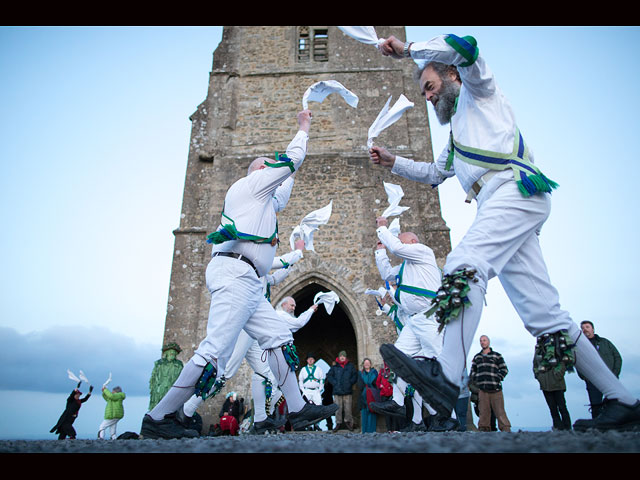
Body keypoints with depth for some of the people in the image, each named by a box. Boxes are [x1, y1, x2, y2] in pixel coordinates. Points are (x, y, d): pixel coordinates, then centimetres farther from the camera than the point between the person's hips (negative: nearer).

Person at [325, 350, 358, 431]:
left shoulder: (350, 366, 8)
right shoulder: (334, 367, 6)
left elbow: (355, 376, 10)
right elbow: (329, 376, 7)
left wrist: (350, 383, -1)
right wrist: (334, 383, -3)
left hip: (348, 391, 0)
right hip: (337, 391, 0)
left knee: (348, 408, 2)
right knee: (338, 408, 1)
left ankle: (348, 422, 16)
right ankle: (338, 423, 10)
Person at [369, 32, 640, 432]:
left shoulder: (478, 91, 17)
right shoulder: (458, 134, 39)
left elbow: (464, 47, -2)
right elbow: (434, 173, 45)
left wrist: (407, 49, 5)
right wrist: (393, 162, 35)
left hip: (515, 191, -9)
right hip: (502, 206, 9)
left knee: (464, 266, -30)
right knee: (542, 313, 1)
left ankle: (448, 378, -42)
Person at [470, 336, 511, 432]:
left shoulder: (497, 355, 10)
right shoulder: (476, 357, 20)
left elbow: (504, 369, 7)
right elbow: (472, 371, 23)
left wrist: (497, 379, -4)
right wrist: (476, 381, 9)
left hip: (495, 389, -2)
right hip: (482, 389, 3)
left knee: (499, 410, -5)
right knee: (483, 411, 0)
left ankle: (506, 429, 0)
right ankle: (484, 428, 6)